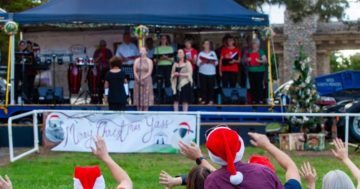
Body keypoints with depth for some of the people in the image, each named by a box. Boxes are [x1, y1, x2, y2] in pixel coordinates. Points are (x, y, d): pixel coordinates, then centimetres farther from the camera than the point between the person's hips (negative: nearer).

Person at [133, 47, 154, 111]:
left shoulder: (149, 61, 1)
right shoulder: (136, 60, 9)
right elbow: (134, 71, 3)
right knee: (139, 98, 1)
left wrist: (143, 78, -17)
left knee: (146, 98, -4)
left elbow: (149, 72, -6)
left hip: (146, 81, -2)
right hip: (138, 81, 2)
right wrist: (138, 79, -13)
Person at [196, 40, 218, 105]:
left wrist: (211, 62, -14)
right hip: (202, 72, 0)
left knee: (211, 87, -2)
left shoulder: (213, 53, 10)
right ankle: (203, 100, 2)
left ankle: (211, 100, 3)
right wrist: (203, 62, -15)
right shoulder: (201, 53, 9)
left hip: (211, 73, 0)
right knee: (203, 86, -4)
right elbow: (198, 63, 2)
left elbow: (216, 63, 4)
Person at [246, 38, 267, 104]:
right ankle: (254, 100, 4)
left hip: (259, 71, -4)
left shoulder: (260, 52, 3)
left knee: (259, 85, -9)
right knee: (252, 86, 0)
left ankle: (260, 100, -7)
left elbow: (265, 61, -1)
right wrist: (247, 60, 1)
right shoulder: (249, 52, 15)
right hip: (251, 71, 4)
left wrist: (260, 61, -19)